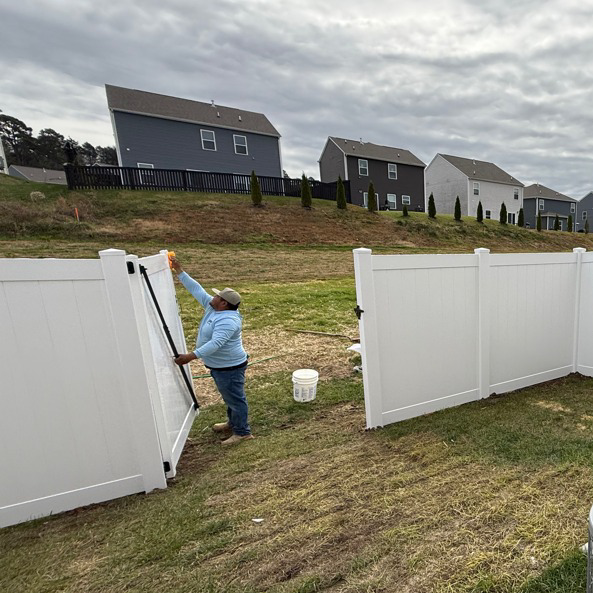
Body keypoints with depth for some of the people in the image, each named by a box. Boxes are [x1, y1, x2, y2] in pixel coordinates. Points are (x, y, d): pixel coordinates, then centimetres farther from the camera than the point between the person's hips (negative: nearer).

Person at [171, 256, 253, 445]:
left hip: (230, 367, -10)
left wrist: (191, 356, -43)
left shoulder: (228, 321, -29)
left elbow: (215, 343, -38)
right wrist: (179, 271, 3)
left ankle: (243, 432, 23)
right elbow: (197, 290, 4)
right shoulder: (213, 307, 0)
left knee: (235, 399, 6)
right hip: (219, 366, 10)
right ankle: (232, 423, 45)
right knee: (229, 397, 25)